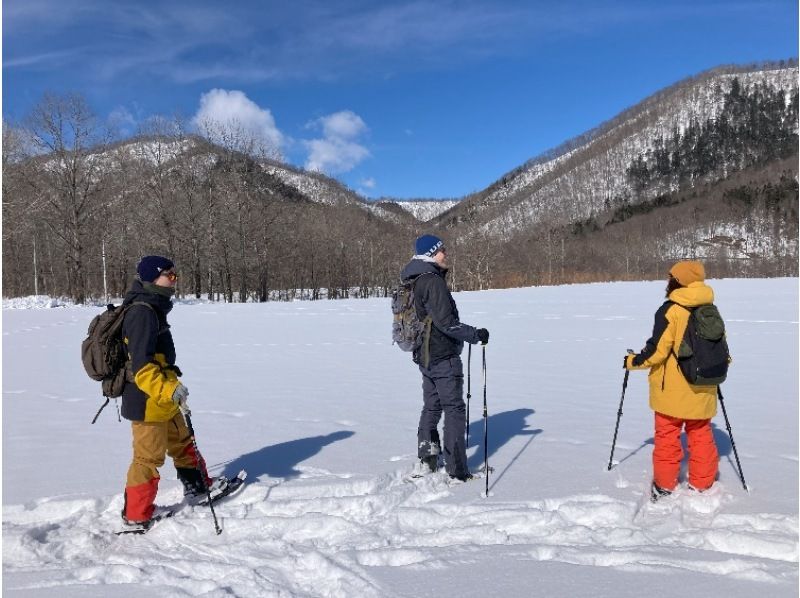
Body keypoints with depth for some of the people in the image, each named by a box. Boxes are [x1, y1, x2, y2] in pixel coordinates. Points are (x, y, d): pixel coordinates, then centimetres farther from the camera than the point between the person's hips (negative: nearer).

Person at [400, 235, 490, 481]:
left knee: (431, 407, 19)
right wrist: (475, 334, -16)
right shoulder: (433, 281, -19)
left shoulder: (413, 282, 10)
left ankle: (427, 460, 29)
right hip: (443, 356, -9)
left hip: (424, 355, 9)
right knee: (454, 409, -1)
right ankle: (457, 470, 4)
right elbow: (445, 322, -24)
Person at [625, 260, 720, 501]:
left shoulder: (670, 310, -16)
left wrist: (633, 361, -3)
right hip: (702, 389, 5)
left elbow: (657, 350, -19)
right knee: (701, 435, 17)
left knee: (667, 436, 9)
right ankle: (702, 485, 26)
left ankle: (664, 486, 17)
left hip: (672, 390, -5)